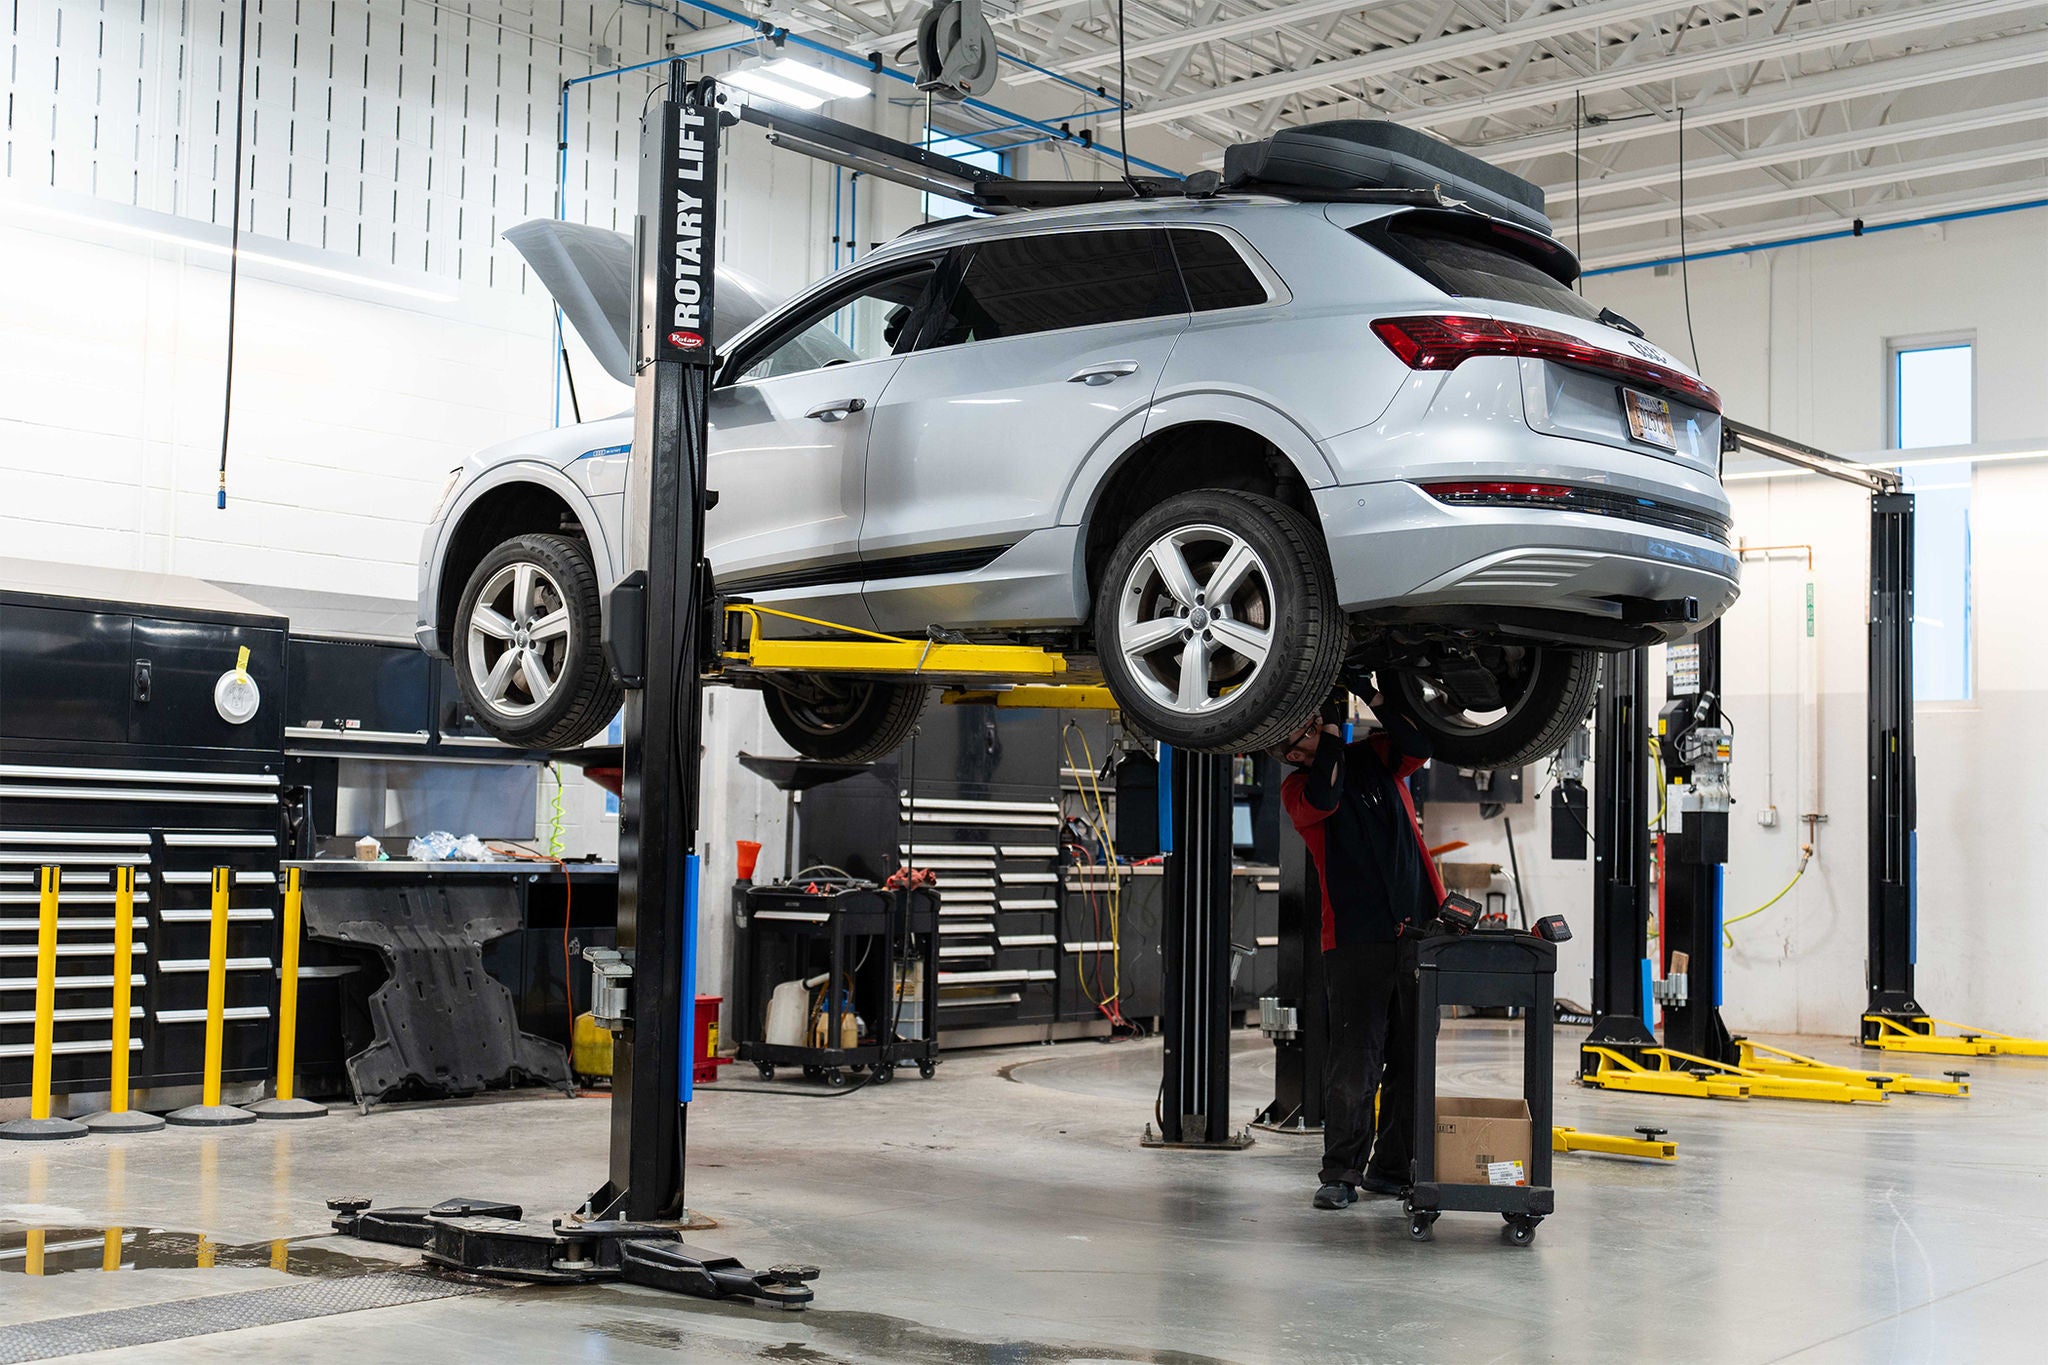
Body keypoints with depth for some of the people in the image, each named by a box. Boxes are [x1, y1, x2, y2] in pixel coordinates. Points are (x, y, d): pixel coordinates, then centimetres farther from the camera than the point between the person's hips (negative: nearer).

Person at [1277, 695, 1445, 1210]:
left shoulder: (1374, 757, 12)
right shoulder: (1297, 789, 3)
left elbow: (1419, 746, -5)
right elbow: (1323, 800, -19)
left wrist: (1377, 701, -11)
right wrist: (1332, 734, -16)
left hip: (1417, 931, 3)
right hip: (1354, 941, -3)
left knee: (1411, 1059, 6)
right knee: (1353, 1065, -7)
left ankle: (1393, 1167, 16)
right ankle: (1341, 1173, 2)